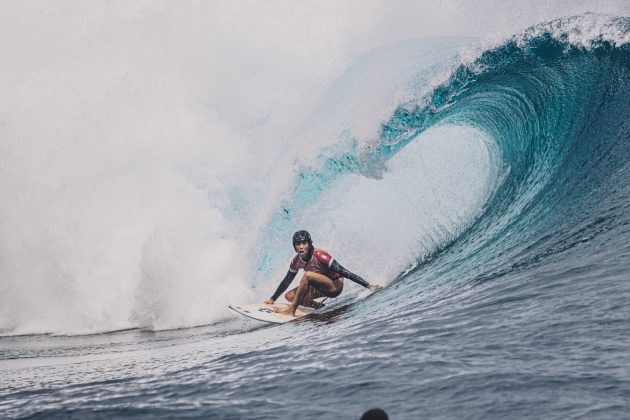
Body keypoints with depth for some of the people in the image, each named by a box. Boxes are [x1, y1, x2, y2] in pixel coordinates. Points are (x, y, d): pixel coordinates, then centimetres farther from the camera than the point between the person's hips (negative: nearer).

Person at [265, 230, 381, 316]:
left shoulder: (319, 256, -27)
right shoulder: (297, 260, -7)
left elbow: (343, 272, -28)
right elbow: (287, 280, 8)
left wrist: (367, 285, -31)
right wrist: (272, 299, 14)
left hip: (335, 286, -7)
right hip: (321, 288, 7)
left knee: (308, 275, -31)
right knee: (289, 296, -4)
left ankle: (292, 310, -23)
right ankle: (319, 306, 8)